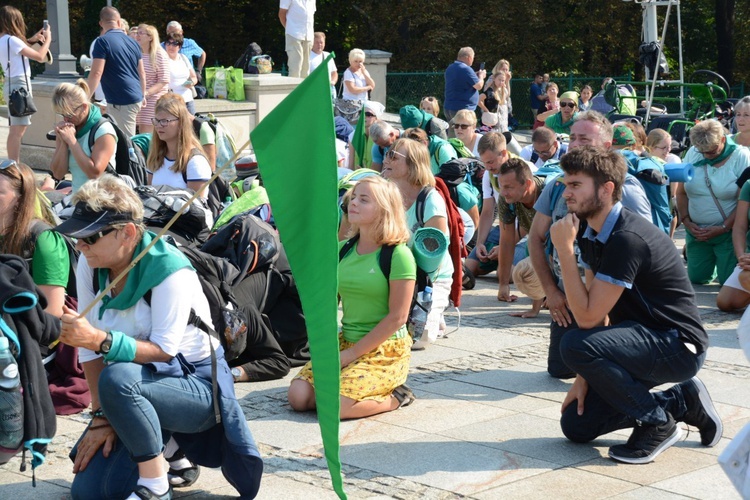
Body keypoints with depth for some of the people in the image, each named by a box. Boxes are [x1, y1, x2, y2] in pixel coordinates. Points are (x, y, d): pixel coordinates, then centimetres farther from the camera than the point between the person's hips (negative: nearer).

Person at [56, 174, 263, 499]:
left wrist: (100, 340, -40)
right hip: (141, 381, 7)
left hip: (195, 383, -7)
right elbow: (90, 347, -5)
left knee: (117, 378, -38)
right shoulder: (89, 264, -6)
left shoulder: (169, 270, -23)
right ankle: (168, 445, 19)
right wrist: (101, 417, -9)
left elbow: (163, 351, -27)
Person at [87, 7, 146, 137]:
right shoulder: (133, 42, 10)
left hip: (121, 101, -7)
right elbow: (142, 72, 16)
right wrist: (143, 95, 27)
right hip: (135, 98, 7)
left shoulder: (103, 41, -11)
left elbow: (96, 73, -18)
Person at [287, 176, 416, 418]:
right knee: (298, 396, -11)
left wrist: (352, 354, -14)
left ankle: (394, 397, 1)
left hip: (386, 350, -6)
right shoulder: (342, 250, 6)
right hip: (345, 342, 6)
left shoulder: (398, 255, -13)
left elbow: (397, 317, -15)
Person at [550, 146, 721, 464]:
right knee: (576, 425, 5)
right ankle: (680, 401, 14)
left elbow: (588, 317, -26)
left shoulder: (627, 239, -26)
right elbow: (595, 314, 5)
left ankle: (658, 423, -10)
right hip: (644, 338, 9)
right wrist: (584, 377, -2)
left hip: (679, 346, -9)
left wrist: (564, 249, -25)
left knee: (574, 347, -30)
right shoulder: (592, 236, 4)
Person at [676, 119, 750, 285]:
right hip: (696, 230, 4)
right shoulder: (692, 154, 1)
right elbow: (681, 192, 6)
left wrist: (723, 228, -16)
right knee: (697, 278, 5)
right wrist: (686, 222, -4)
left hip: (728, 232, -4)